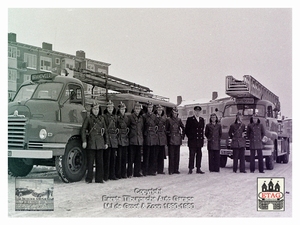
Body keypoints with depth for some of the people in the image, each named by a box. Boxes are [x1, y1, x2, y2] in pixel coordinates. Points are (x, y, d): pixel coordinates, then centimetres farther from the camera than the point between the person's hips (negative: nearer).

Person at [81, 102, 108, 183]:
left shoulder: (101, 119, 13)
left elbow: (105, 131, 15)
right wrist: (84, 141, -11)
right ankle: (89, 179, 7)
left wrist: (106, 142, 12)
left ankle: (99, 178, 13)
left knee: (100, 161, 5)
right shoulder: (88, 118, 1)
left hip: (100, 143, 4)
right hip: (91, 143, -4)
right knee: (90, 162, -1)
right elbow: (83, 130, -3)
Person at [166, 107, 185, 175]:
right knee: (171, 155, -5)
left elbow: (183, 128, 18)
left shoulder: (179, 120, 10)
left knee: (177, 155, 5)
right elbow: (166, 129, 2)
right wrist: (168, 135, -3)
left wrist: (182, 135, 11)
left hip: (178, 140, 4)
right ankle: (171, 170, -2)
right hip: (171, 140, -3)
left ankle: (176, 169, 11)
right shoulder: (168, 120, 0)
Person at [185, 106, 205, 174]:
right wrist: (190, 137, -4)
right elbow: (186, 130, 0)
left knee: (199, 155, 7)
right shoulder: (190, 119, -1)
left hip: (200, 140, 5)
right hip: (192, 140, -5)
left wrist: (202, 138, 11)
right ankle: (190, 169, 1)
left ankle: (198, 169, 13)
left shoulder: (202, 119, 15)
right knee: (192, 155, -4)